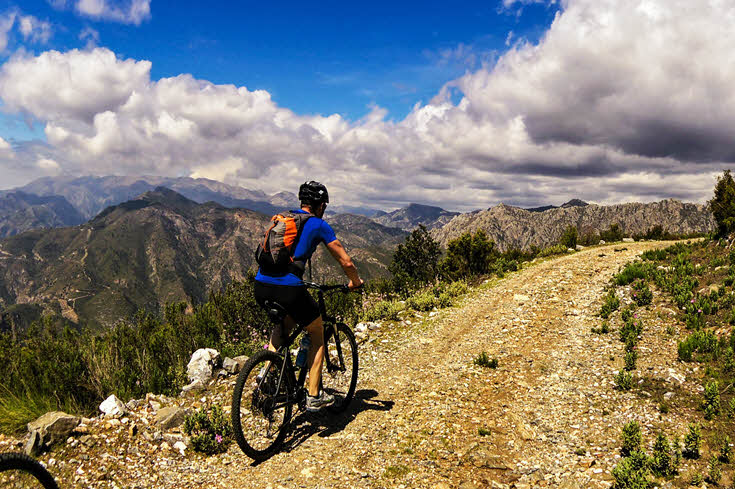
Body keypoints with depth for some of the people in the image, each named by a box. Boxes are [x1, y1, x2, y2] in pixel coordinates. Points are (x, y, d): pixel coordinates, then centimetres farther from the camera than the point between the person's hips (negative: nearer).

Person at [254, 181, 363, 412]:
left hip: (261, 287, 6)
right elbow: (346, 262, 7)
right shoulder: (319, 225, 5)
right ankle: (314, 397, 19)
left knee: (283, 323, 36)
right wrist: (356, 282, 27)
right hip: (288, 289, -6)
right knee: (317, 333, 19)